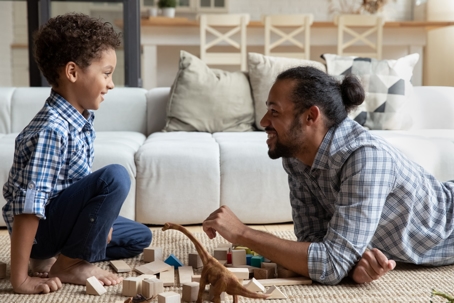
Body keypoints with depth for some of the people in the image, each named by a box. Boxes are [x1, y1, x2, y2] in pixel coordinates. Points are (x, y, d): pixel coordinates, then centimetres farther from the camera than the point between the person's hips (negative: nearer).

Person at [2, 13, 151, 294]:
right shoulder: (52, 130, -28)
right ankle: (69, 264, -11)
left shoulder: (82, 117, 0)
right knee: (115, 177, -27)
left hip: (63, 215, 9)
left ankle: (51, 255, 10)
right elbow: (28, 206, -30)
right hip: (38, 227, -9)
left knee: (140, 238, 19)